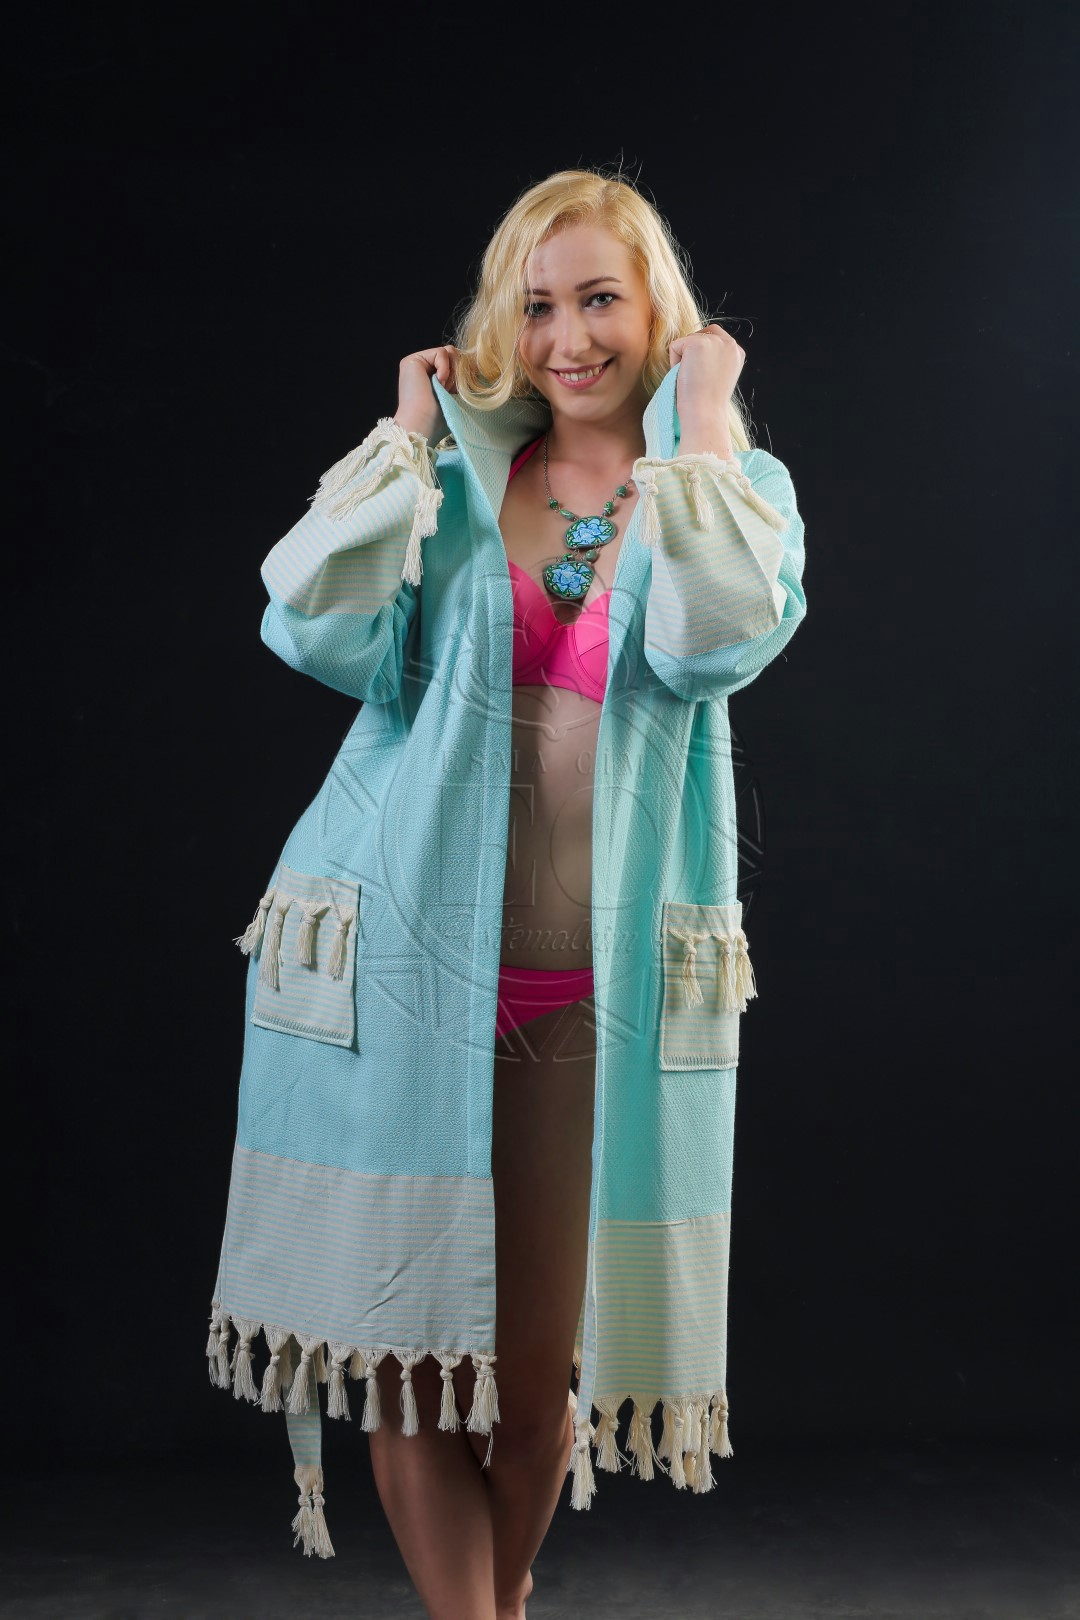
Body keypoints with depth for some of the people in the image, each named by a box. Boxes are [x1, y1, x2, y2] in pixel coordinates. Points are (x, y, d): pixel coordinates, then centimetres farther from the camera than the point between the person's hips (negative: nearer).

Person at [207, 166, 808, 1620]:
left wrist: (703, 422, -9)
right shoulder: (458, 470, 7)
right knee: (408, 1350, 3)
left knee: (539, 1365, 10)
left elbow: (712, 643, -17)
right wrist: (408, 435, -2)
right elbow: (321, 633, -9)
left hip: (593, 994, 0)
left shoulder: (739, 485, 6)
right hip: (401, 965, 1)